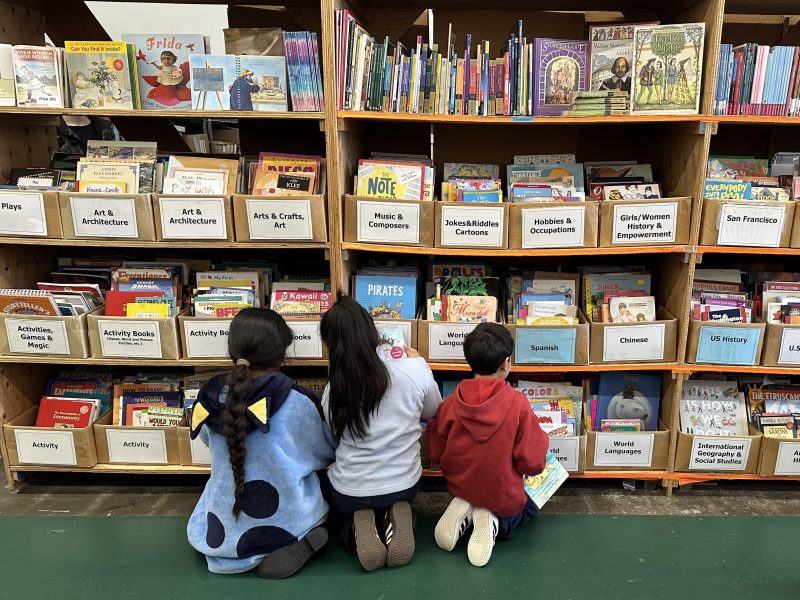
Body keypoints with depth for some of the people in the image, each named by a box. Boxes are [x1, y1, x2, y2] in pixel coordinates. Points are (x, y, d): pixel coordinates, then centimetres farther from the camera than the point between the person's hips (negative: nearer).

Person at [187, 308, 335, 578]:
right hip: (287, 523, -4)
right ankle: (298, 544, 1)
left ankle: (241, 553, 9)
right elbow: (325, 454, -3)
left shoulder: (210, 400, -12)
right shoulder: (296, 402, -22)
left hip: (224, 530, 4)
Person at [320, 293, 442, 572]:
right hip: (404, 486, 1)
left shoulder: (333, 389, -17)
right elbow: (432, 411, 2)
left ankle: (357, 532, 1)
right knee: (393, 502, 36)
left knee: (346, 514, 34)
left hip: (349, 493, 0)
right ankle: (395, 522, 3)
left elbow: (334, 438, 1)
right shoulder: (415, 369, -19)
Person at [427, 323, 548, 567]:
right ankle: (494, 522, -1)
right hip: (504, 498, -3)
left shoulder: (450, 403, -15)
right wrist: (541, 439, 1)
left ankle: (464, 512, 3)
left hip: (461, 489, 4)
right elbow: (532, 463, -17)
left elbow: (436, 454, -4)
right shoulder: (518, 403, -23)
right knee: (531, 503, 31)